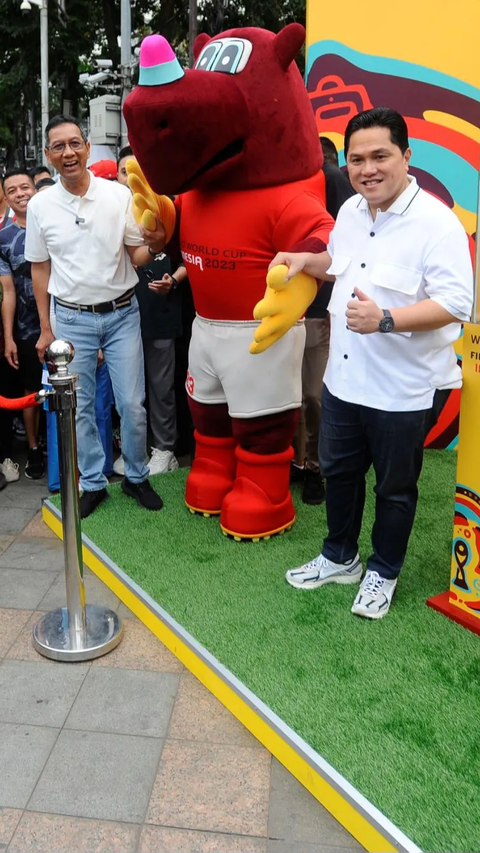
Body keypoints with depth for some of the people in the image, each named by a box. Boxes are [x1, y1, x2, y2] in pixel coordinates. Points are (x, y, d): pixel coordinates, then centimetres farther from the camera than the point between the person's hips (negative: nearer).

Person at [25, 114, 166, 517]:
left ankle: (136, 477, 23)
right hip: (73, 319, 1)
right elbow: (40, 269, 6)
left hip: (122, 314, -1)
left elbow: (136, 257, 1)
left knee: (132, 405, 3)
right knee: (80, 408, 8)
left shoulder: (119, 195, -5)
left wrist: (154, 246, -24)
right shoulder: (40, 205, -1)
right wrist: (45, 329, 6)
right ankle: (93, 483, 24)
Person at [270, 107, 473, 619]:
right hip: (343, 378, 7)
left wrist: (385, 320, -34)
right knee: (338, 472, 21)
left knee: (394, 489, 12)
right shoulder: (350, 211, 6)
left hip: (402, 389, -7)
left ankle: (383, 573, 35)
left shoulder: (436, 222, -18)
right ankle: (339, 558, 43)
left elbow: (454, 304, -24)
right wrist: (307, 261, 5)